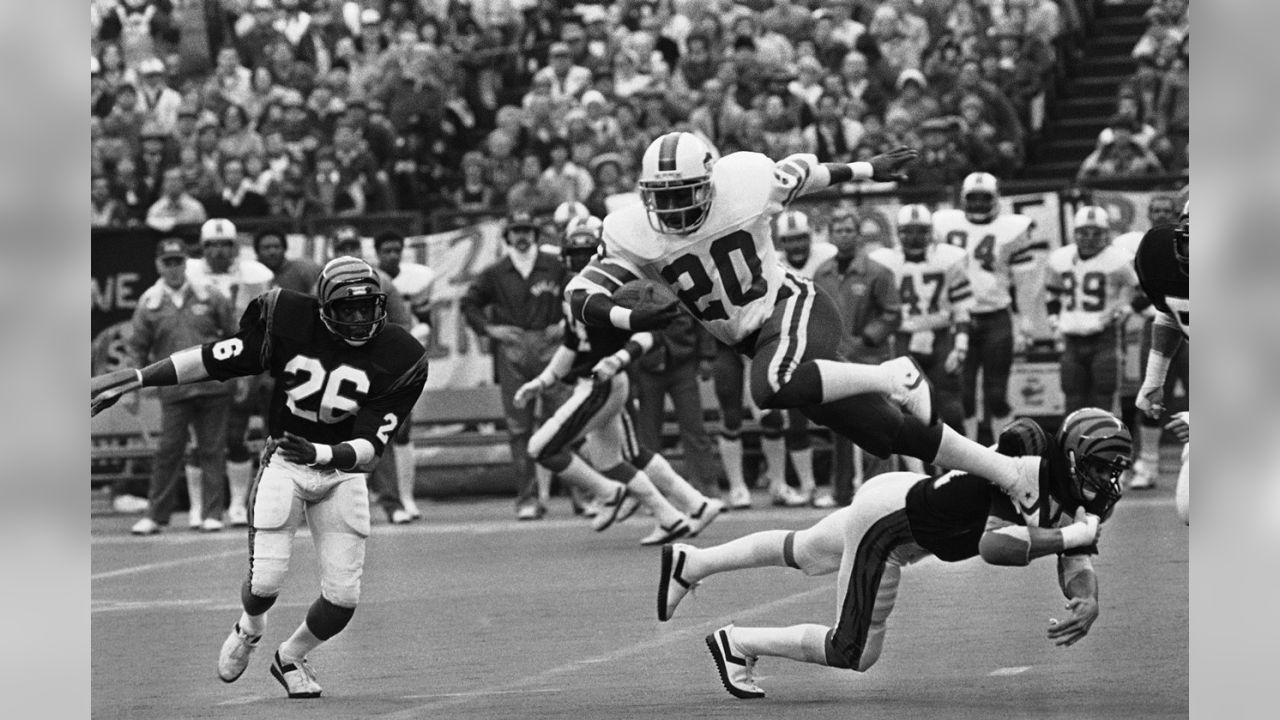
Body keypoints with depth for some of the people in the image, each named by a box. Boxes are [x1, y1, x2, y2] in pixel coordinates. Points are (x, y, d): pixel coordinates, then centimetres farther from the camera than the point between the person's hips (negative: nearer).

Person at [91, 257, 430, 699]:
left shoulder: (399, 359, -15)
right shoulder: (291, 322, -16)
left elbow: (370, 449, -17)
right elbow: (213, 359, -13)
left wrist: (321, 454, -37)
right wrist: (132, 379, -14)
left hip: (342, 471, 1)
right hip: (284, 462, -1)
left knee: (343, 597, -5)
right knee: (264, 583, -15)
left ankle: (290, 659, 27)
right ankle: (249, 630, 24)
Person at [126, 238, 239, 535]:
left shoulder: (209, 296, 4)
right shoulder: (149, 302, 3)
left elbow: (234, 334, 11)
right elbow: (138, 347, 9)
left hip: (214, 387, 0)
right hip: (173, 390, 0)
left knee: (212, 450, 3)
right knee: (168, 451, -3)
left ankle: (211, 513, 10)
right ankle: (155, 515, 4)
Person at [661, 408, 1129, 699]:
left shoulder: (1080, 495, -8)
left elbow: (1076, 565, -10)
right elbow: (994, 545, -45)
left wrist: (1087, 602, -31)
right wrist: (1069, 535, -40)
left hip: (900, 496, 9)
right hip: (887, 524, -9)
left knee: (802, 552, 30)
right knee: (853, 654, -1)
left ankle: (689, 563, 49)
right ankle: (737, 644, 16)